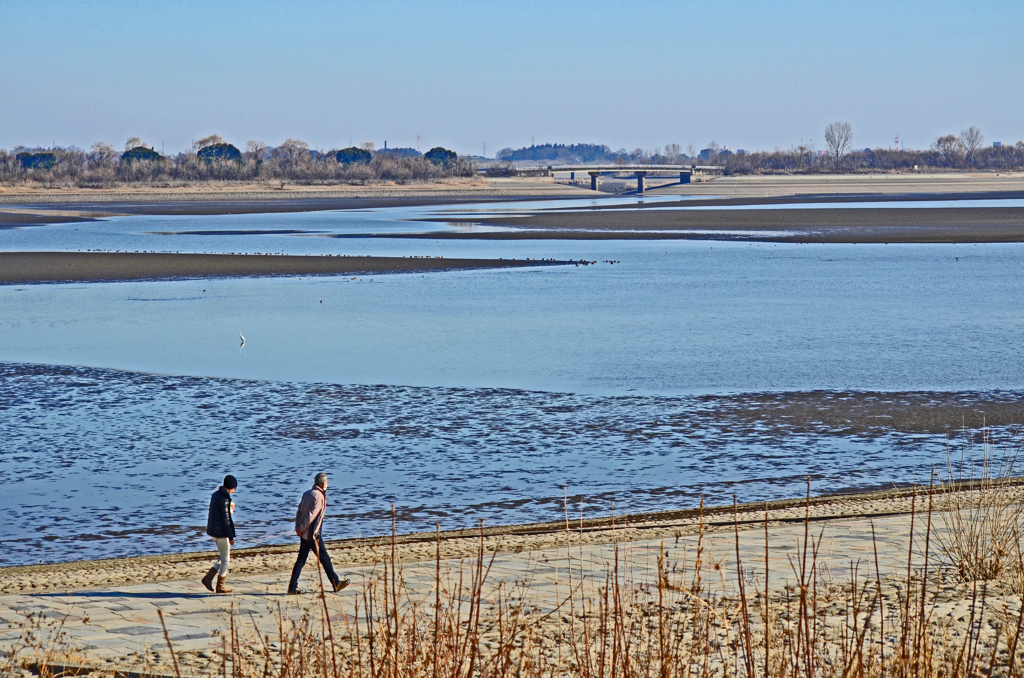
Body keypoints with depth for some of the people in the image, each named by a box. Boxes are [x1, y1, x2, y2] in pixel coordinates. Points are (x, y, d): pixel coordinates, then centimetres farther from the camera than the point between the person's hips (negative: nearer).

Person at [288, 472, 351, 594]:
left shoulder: (307, 493, 10)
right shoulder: (319, 497, -16)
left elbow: (299, 511, 10)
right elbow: (311, 515, -20)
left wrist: (298, 527, 6)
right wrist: (301, 529, -11)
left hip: (304, 534, 8)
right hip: (312, 534, -8)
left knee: (301, 560, 9)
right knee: (324, 558, 3)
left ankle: (293, 587, 7)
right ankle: (336, 583, 12)